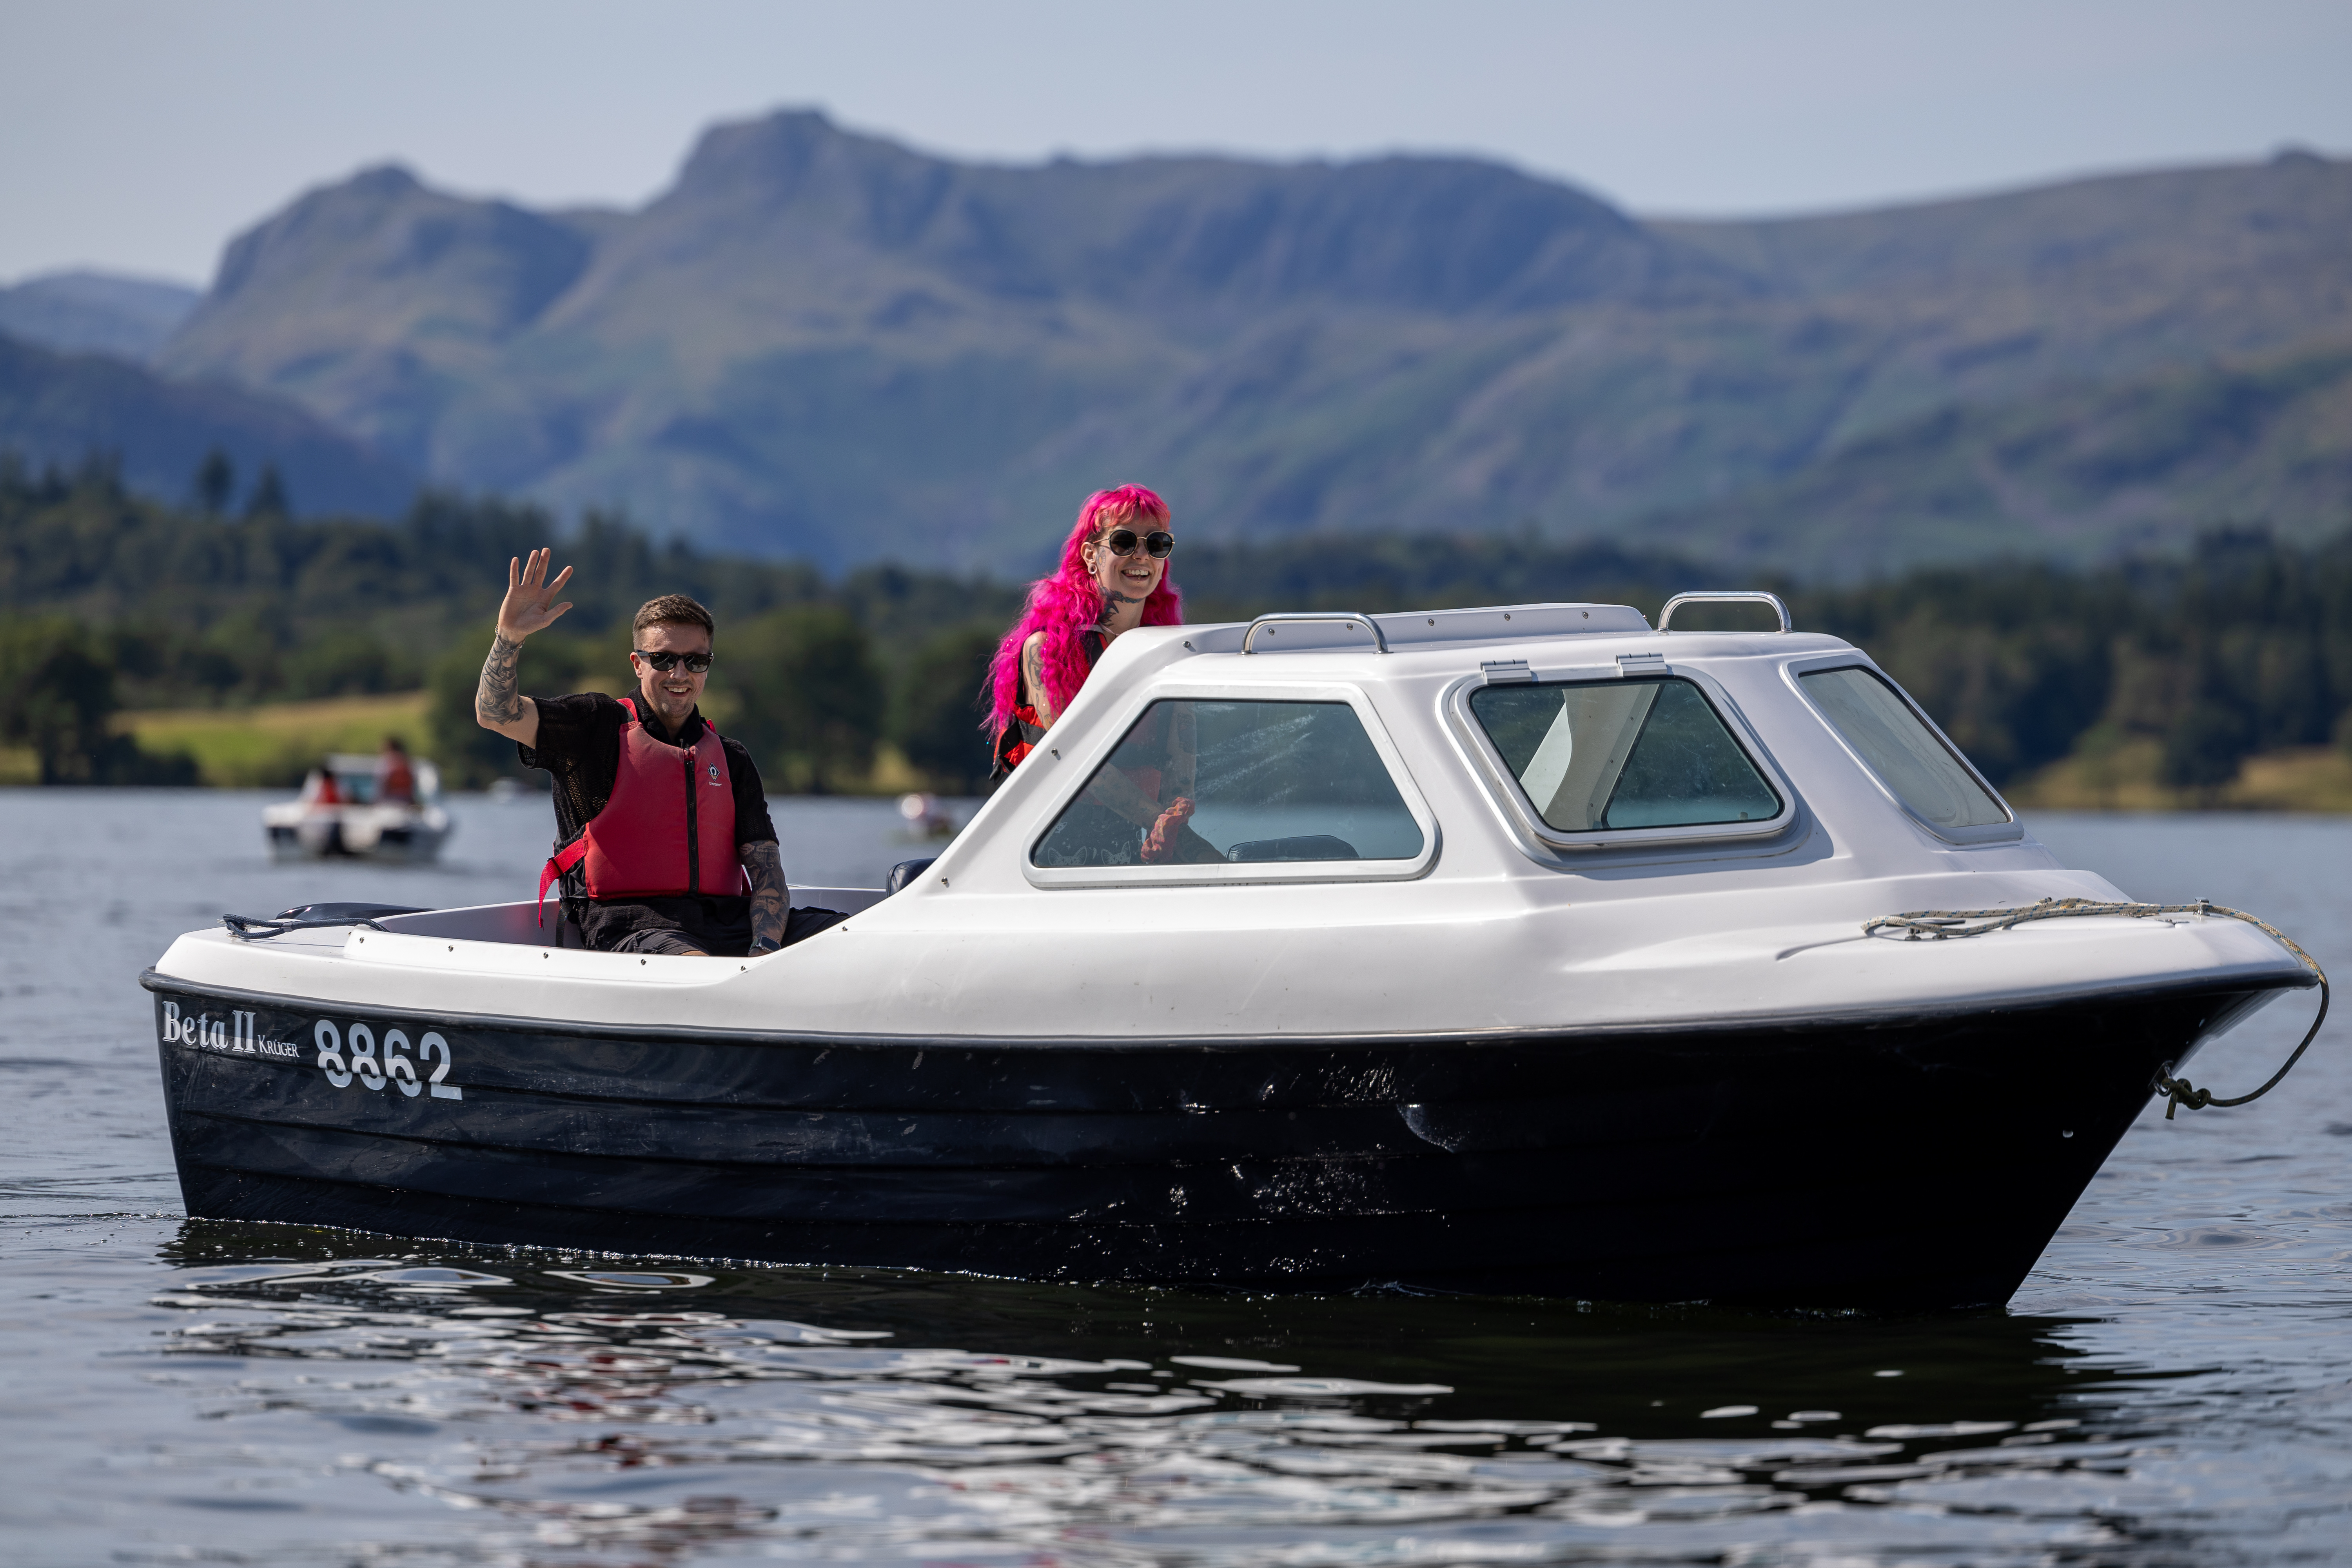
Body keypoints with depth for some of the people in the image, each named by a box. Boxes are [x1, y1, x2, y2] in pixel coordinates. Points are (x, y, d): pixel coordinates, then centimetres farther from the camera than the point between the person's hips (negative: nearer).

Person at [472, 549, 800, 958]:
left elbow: (765, 866, 10)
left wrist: (764, 949, -9)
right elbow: (495, 714, -5)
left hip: (726, 921, 5)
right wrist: (510, 635, -22)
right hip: (631, 923, -5)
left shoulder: (730, 759, 20)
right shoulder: (597, 727, 9)